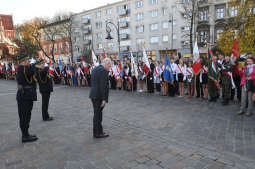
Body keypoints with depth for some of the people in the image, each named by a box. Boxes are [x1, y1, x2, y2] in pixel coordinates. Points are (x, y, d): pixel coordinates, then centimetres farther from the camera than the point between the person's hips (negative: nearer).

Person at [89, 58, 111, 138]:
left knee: (97, 114, 16)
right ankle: (98, 133, 12)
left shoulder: (95, 69, 14)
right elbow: (103, 86, -21)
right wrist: (104, 99, -19)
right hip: (99, 97, -9)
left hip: (93, 95, 9)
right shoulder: (104, 71, -16)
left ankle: (96, 132, 27)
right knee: (98, 114, 0)